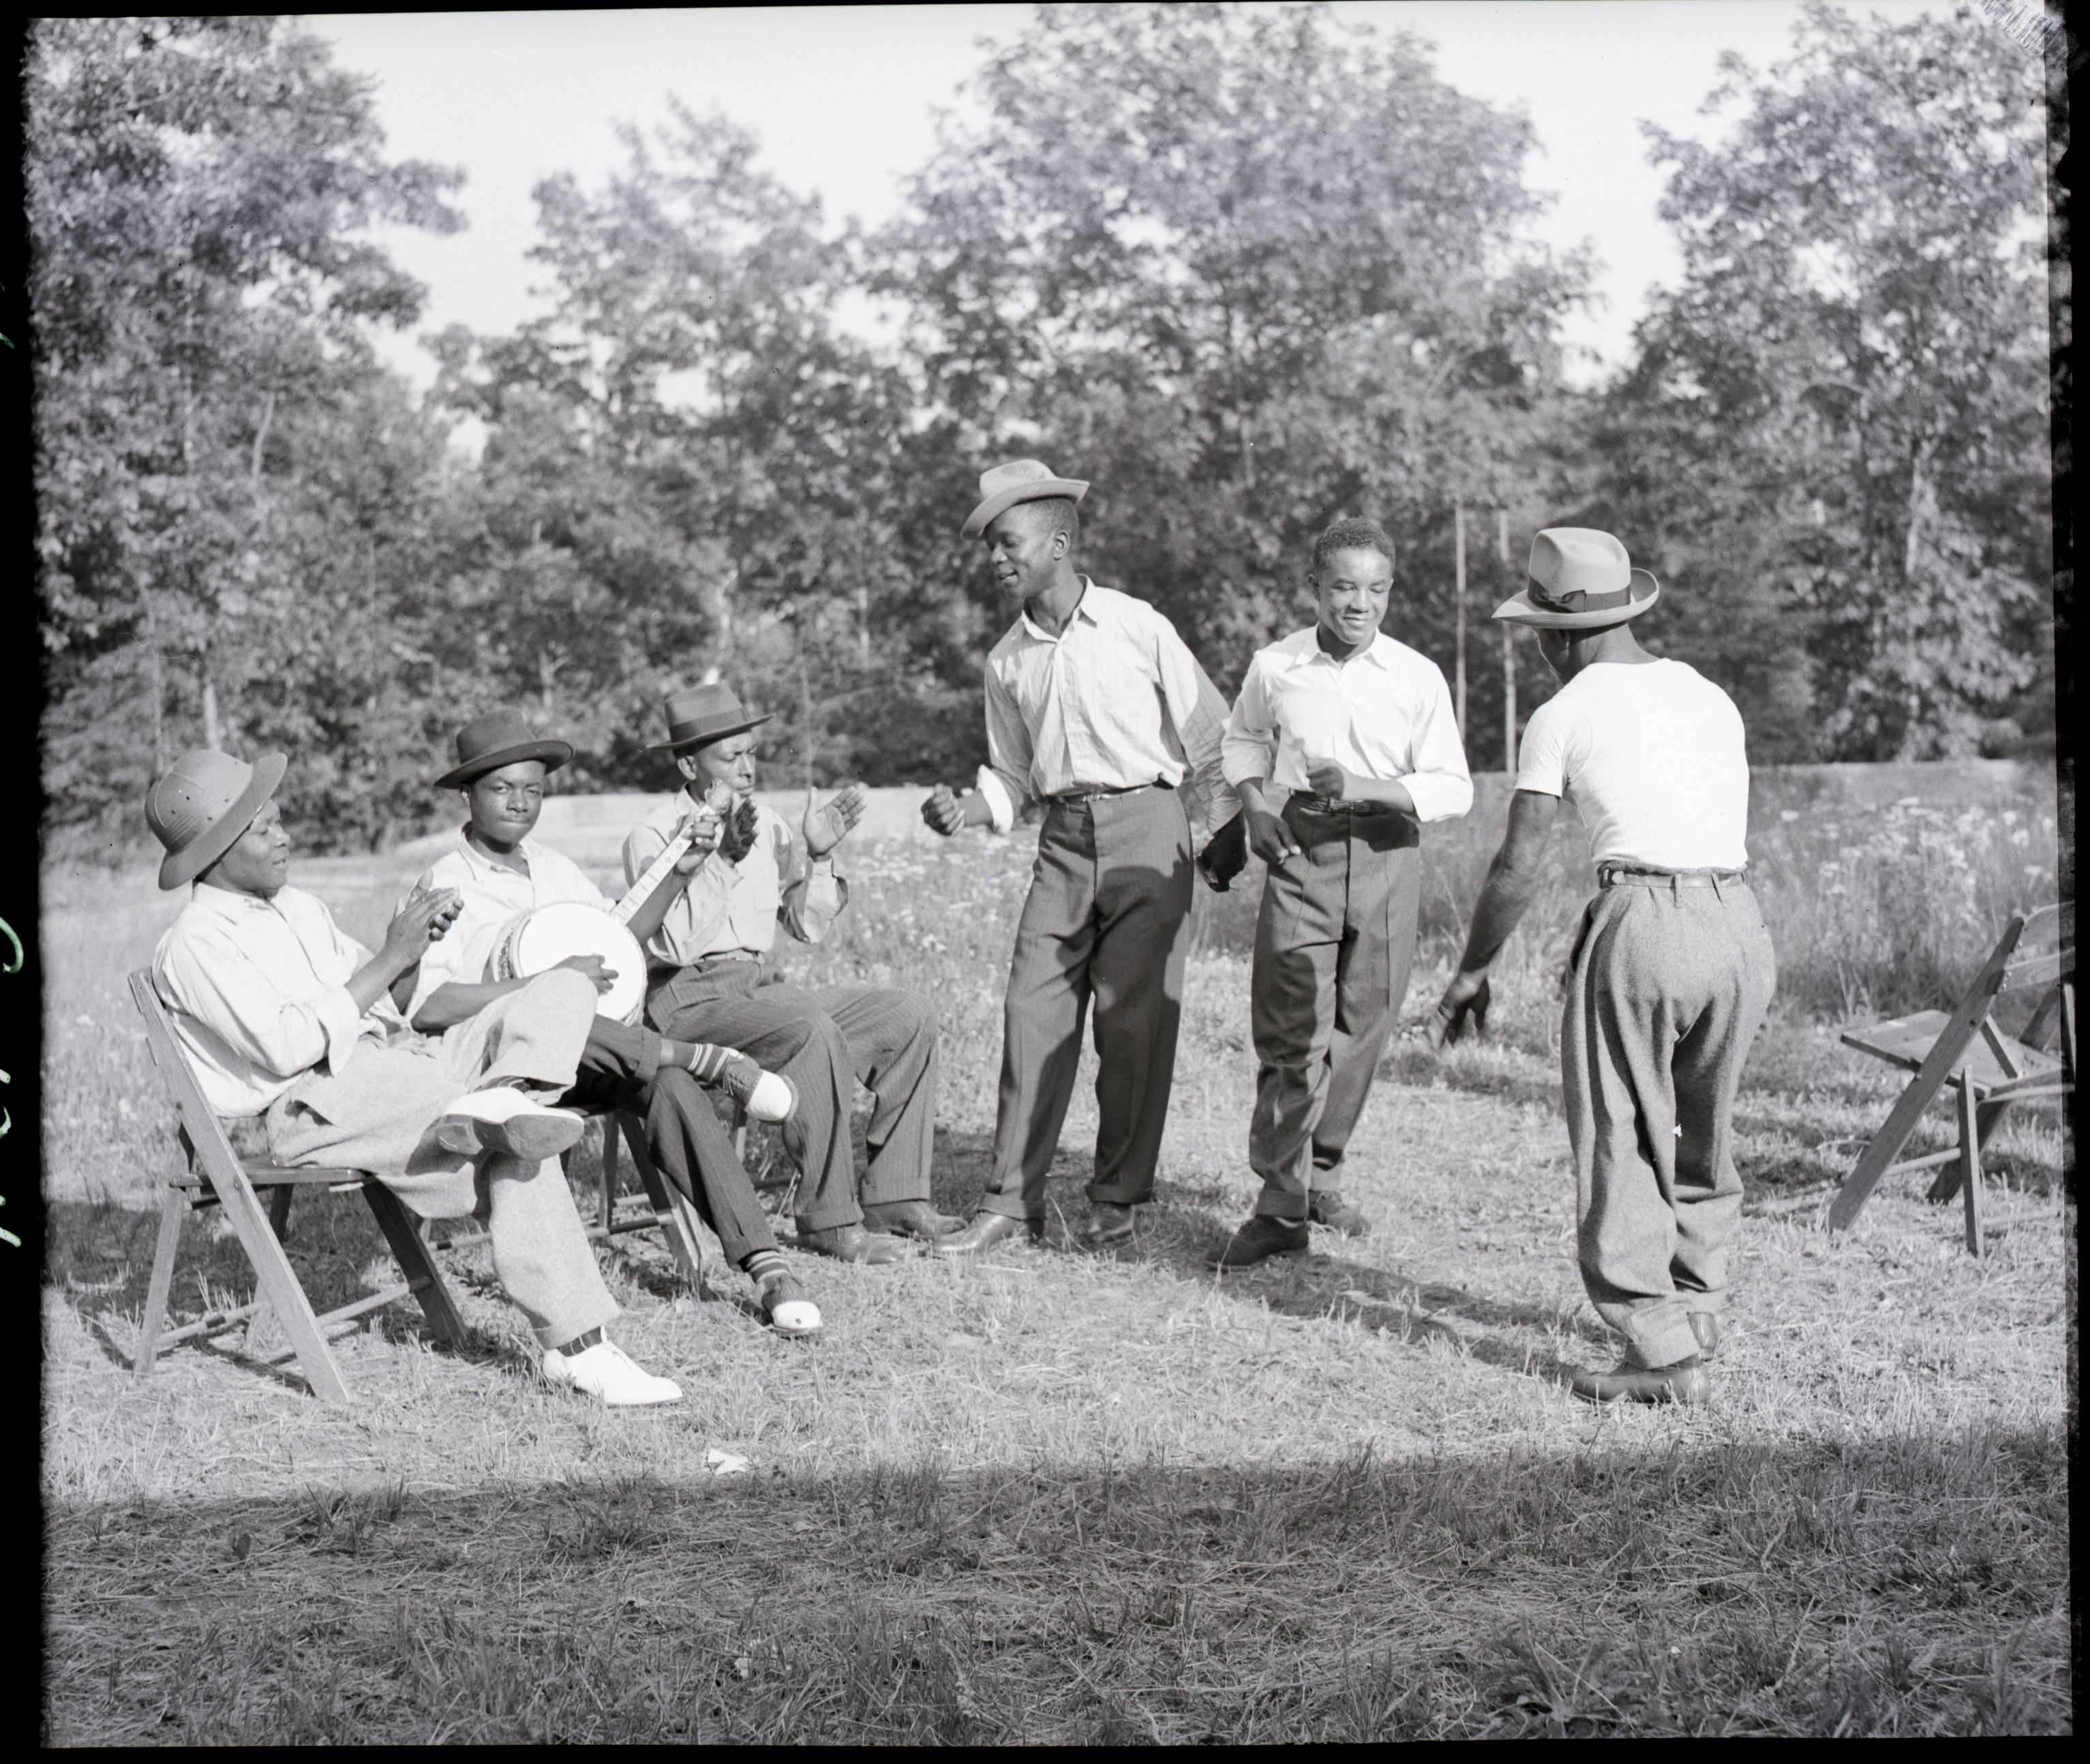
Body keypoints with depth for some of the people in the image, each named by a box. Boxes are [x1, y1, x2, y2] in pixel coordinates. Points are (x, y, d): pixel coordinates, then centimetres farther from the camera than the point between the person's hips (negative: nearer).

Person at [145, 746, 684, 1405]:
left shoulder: (297, 908, 24)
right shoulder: (194, 946, -4)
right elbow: (286, 1045, -17)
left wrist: (414, 945, 2)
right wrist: (390, 961, -13)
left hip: (393, 1058, 9)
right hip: (315, 1104, -9)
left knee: (565, 987, -12)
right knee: (518, 1145, -34)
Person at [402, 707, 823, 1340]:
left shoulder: (554, 867, 18)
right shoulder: (445, 884, -4)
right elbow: (426, 1007, -18)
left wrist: (679, 872, 12)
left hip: (596, 1055, 5)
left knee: (669, 1082, -27)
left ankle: (764, 1265, -34)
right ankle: (710, 1059, -26)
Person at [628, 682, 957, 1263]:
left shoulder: (766, 824, 13)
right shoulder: (653, 838, -7)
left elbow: (808, 926, 12)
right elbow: (675, 946, -21)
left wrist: (817, 856, -4)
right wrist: (723, 859, -27)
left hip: (753, 990, 8)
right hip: (686, 1002, -8)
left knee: (909, 1014, -4)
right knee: (813, 1028, -34)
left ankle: (893, 1197, -6)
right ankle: (829, 1223, -29)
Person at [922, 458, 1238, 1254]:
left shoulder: (1138, 628, -2)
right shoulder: (1007, 660, 11)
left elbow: (1208, 739, 2)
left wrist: (1225, 832, -8)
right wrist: (962, 812, -1)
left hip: (1145, 824, -4)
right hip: (1063, 838, 4)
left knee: (1135, 1019, -3)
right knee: (1033, 1010, -2)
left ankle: (1116, 1201, 6)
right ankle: (1010, 1198, 4)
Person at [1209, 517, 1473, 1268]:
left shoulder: (1417, 677, -2)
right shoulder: (1275, 667, 1)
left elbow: (1452, 788, -3)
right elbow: (1243, 739, 21)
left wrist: (1364, 787, -17)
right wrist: (1253, 807, 3)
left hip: (1387, 853, 1)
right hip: (1301, 851, -1)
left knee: (1360, 1028, 9)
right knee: (1291, 1034, -8)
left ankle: (1318, 1172, 29)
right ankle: (1281, 1206, -5)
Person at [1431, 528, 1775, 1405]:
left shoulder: (1563, 715, 3)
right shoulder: (1712, 698, 19)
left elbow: (1518, 866, 0)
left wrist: (1470, 972, 12)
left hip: (1642, 916, -6)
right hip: (1741, 923, 6)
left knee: (1622, 1144, 2)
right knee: (1704, 1140, 19)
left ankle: (1664, 1354, -1)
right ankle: (1696, 1317, 27)